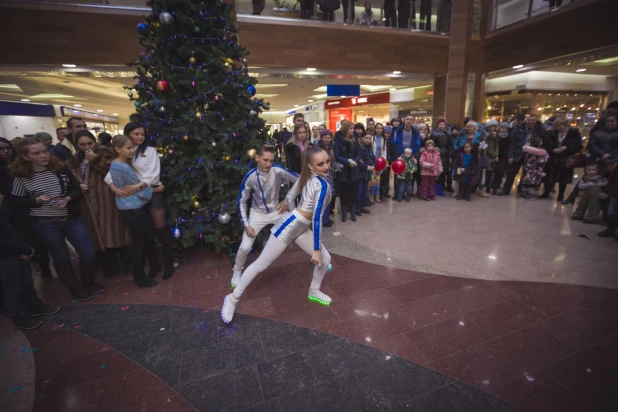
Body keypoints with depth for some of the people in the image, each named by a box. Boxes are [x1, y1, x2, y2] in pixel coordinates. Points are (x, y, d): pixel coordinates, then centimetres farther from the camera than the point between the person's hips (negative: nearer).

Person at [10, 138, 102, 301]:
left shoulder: (61, 169, -3)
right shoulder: (21, 177, -7)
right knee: (61, 258, 13)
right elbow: (16, 202, -1)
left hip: (72, 219, 2)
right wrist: (37, 200, -18)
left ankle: (89, 283, 29)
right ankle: (75, 289, 30)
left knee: (89, 254, 4)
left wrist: (68, 198, -16)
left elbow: (77, 189, 3)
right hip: (45, 224, -2)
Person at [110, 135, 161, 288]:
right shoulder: (124, 168, -21)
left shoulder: (115, 165, 10)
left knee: (148, 236, 18)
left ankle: (154, 267, 33)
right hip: (133, 210, -9)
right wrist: (157, 188, 0)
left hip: (132, 208, 9)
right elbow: (141, 188, -14)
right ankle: (140, 277, 16)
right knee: (139, 242, 2)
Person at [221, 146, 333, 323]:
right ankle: (233, 298, 20)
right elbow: (317, 219, -23)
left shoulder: (306, 176, 4)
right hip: (289, 227, -10)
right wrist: (317, 249, -18)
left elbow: (289, 197, 12)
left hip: (300, 228, 10)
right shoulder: (323, 185, -22)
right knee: (261, 264, 2)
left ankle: (314, 291, 37)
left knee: (325, 258, 14)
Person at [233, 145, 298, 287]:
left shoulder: (278, 171, -23)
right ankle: (237, 273, 24)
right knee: (245, 247, -8)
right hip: (258, 214, -1)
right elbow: (242, 201, -10)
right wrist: (246, 225, -13)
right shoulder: (250, 176, -21)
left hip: (277, 211, 1)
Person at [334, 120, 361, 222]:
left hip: (354, 170, 3)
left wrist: (354, 161, -15)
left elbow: (358, 154, 5)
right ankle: (343, 213, 19)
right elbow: (337, 156, -11)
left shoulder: (354, 140, 6)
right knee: (343, 192, 5)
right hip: (343, 170, -3)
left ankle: (353, 213, 20)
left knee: (353, 192, 8)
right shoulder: (338, 140, -7)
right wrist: (348, 161, -23)